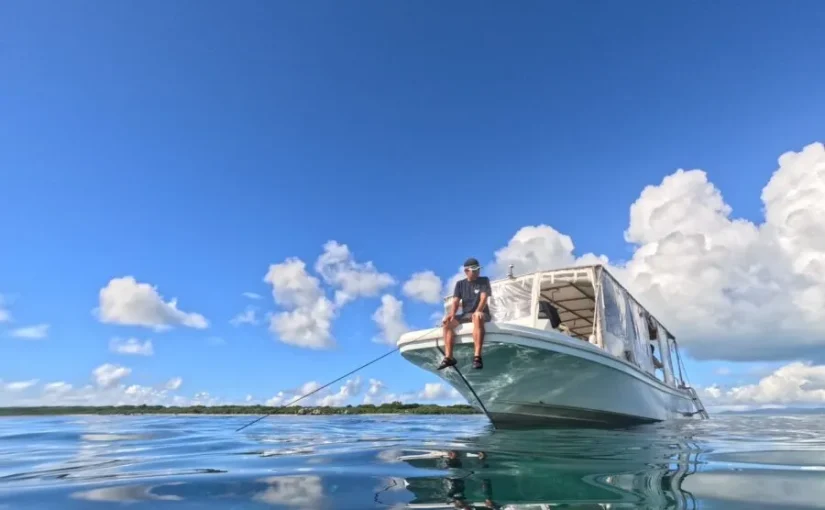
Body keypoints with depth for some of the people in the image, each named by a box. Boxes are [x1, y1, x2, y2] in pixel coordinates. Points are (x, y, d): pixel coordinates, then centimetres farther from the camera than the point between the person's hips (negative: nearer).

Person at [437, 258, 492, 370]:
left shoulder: (484, 281, 3)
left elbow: (484, 298, -12)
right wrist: (451, 314, -19)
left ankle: (477, 356, -49)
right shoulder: (460, 284, 12)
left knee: (477, 318, -40)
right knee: (447, 322, -22)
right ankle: (448, 357, -28)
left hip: (481, 313, -4)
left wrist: (478, 311, -32)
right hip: (465, 315, 4)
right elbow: (455, 301, 2)